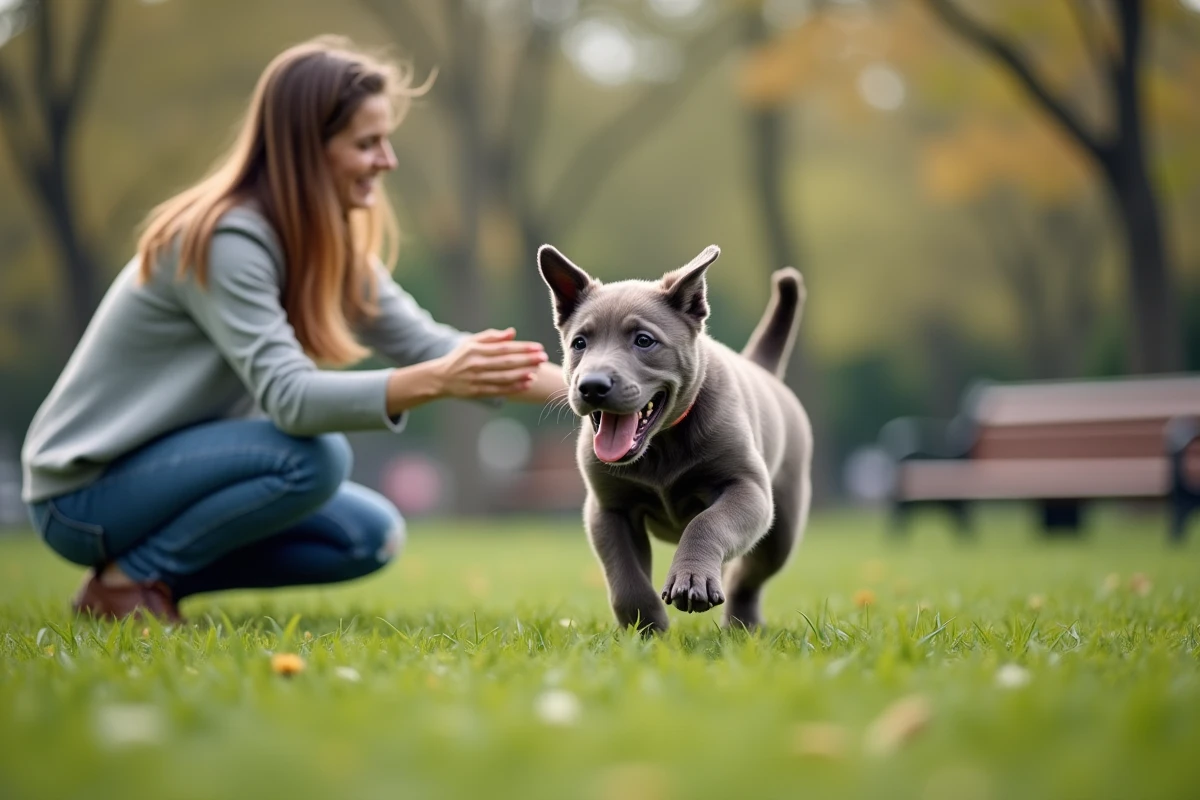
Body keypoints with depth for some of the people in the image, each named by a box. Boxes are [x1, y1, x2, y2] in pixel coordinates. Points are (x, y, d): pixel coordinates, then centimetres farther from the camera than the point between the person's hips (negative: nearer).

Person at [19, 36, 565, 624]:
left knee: (372, 536, 0)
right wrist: (434, 382, -47)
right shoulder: (224, 240, -24)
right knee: (313, 457, -28)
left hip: (165, 468, 9)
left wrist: (573, 386, -11)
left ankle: (152, 573, 7)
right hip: (83, 489, -9)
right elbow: (288, 397, -34)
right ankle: (126, 581, -10)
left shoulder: (324, 239, 3)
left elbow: (419, 339, 0)